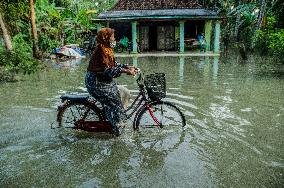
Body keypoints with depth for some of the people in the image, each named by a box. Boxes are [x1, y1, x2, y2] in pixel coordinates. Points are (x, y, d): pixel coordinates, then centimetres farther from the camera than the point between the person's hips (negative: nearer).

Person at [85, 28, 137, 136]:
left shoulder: (107, 49, 10)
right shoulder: (101, 50, -20)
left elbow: (113, 65, 11)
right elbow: (106, 70, -28)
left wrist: (128, 67, -1)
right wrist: (125, 71, -30)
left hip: (103, 80, 10)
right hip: (96, 82, -10)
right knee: (113, 99, -15)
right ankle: (113, 127, -1)